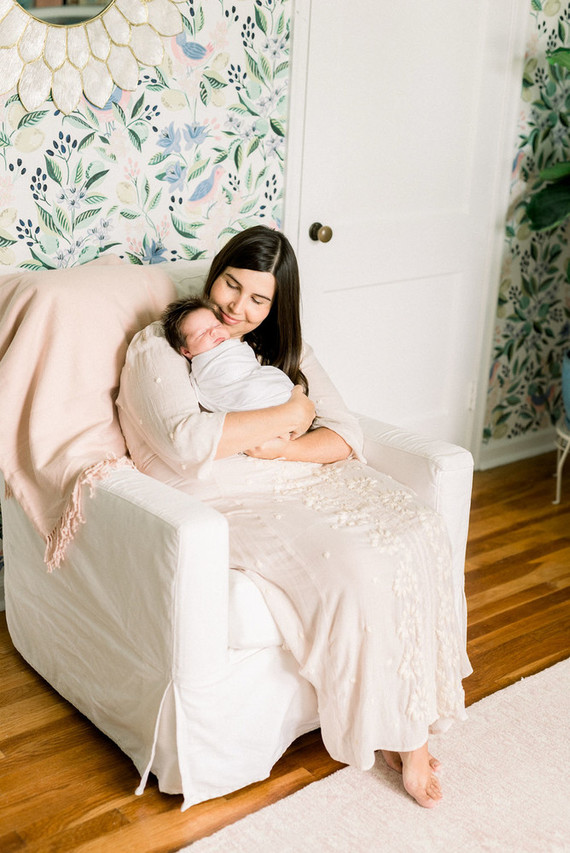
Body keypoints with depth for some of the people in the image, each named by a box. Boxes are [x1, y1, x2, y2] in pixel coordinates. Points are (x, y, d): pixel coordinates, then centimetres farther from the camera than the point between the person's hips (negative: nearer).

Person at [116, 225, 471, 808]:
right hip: (228, 501, -5)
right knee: (349, 571, -30)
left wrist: (280, 447, -13)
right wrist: (288, 415, -10)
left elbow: (346, 437, 8)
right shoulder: (158, 348, 1)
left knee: (418, 532, -21)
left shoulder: (284, 351, 18)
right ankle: (394, 732, -9)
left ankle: (412, 720, -12)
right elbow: (187, 442, -19)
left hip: (303, 479, 6)